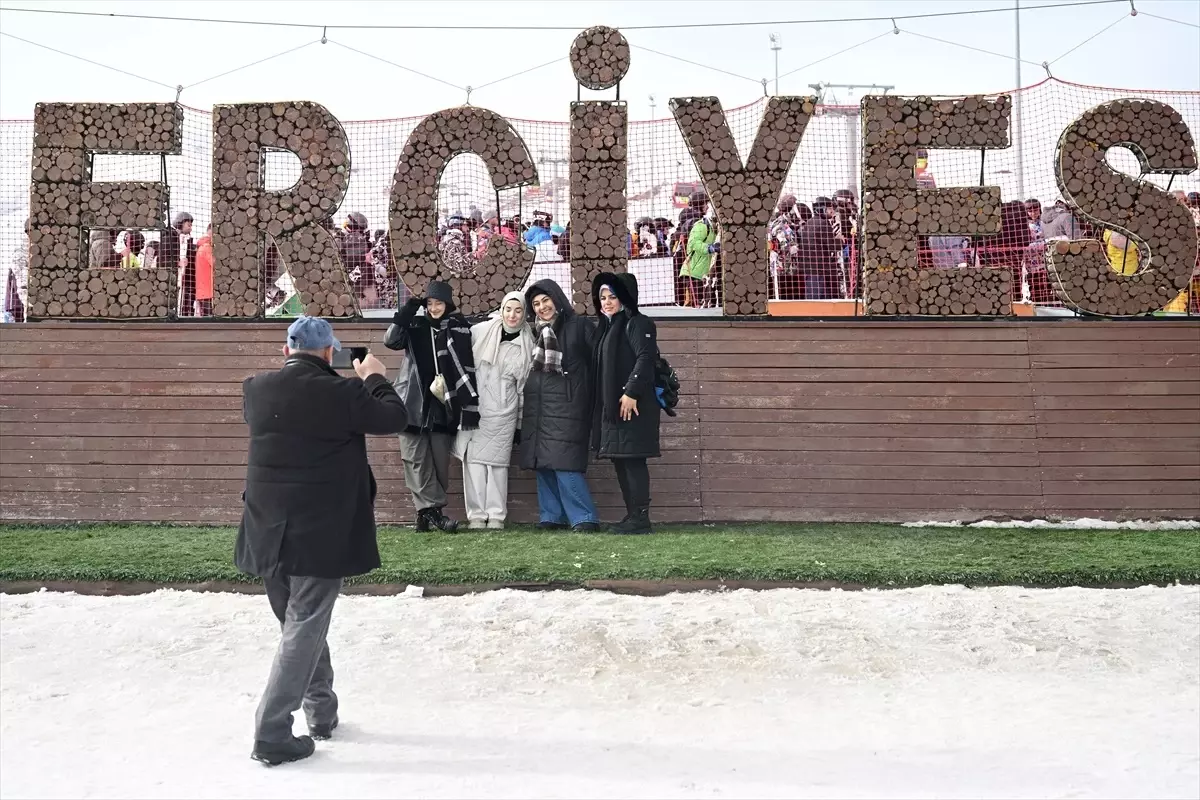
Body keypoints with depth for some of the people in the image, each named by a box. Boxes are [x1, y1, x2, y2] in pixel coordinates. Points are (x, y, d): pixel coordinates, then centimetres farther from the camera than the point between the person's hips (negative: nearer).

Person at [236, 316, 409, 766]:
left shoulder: (256, 389, -1)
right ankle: (272, 735, 4)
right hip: (321, 533, -6)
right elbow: (394, 418, -3)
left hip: (269, 530, 6)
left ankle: (321, 712, 33)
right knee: (304, 630, 3)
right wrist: (374, 378, 12)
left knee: (301, 622, 21)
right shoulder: (341, 393, -16)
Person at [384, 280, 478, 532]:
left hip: (443, 406, -1)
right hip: (414, 404, 1)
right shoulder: (415, 326, 9)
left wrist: (470, 405, -8)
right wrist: (407, 312, -10)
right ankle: (433, 511, -2)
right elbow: (391, 341, -6)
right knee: (417, 460, -4)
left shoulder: (458, 327, 3)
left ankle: (427, 511, 9)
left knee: (440, 461, 0)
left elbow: (467, 368, -2)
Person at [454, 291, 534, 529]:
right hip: (473, 407, 0)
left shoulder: (527, 344, 6)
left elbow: (524, 385, 10)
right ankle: (476, 515, 3)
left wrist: (521, 422, 11)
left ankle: (496, 515, 6)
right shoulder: (479, 331, 2)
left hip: (503, 412, 0)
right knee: (474, 459, -3)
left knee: (498, 461, -1)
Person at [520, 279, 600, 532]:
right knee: (543, 464, 5)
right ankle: (551, 517, 12)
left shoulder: (580, 326, -2)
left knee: (564, 464, -14)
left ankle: (585, 518, -9)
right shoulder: (537, 333, 17)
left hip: (566, 405, -7)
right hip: (538, 408, 7)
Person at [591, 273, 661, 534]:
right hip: (612, 406, 9)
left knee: (633, 460, -10)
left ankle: (641, 518, -8)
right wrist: (605, 406, 17)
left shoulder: (637, 323, -6)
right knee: (620, 461, 9)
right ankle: (632, 515, 15)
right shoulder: (607, 327, 21)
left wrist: (631, 392, -25)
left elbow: (645, 358, -18)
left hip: (633, 404, -9)